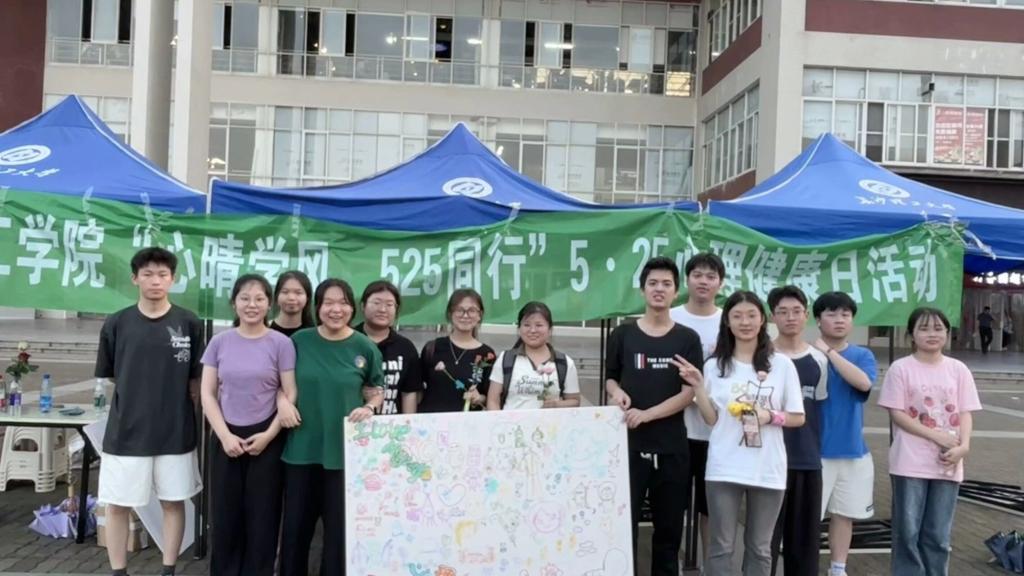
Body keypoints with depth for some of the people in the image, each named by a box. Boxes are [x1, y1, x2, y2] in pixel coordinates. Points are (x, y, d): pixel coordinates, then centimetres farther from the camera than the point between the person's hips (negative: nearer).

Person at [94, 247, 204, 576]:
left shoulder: (189, 324, -2)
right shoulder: (116, 324, -1)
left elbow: (197, 381, 5)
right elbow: (110, 376, 9)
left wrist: (179, 406, -1)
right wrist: (138, 398, 6)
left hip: (175, 431, 0)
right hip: (126, 430, 0)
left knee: (173, 502, 10)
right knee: (117, 505, 7)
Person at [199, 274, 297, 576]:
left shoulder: (281, 343, -4)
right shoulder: (220, 342, 2)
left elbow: (291, 395, -4)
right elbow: (208, 395, 2)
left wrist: (268, 435, -11)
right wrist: (225, 435, -7)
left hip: (266, 438, -2)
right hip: (227, 437, 2)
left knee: (262, 514, 4)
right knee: (225, 513, 8)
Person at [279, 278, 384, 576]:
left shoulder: (365, 347, -3)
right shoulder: (300, 340, 0)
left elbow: (376, 390, 6)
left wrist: (368, 408, -13)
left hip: (345, 450, -1)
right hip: (302, 447, 1)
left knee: (340, 526, 10)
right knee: (296, 524, 12)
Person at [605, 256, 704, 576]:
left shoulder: (687, 339, 3)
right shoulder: (622, 335, 4)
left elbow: (688, 393, -4)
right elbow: (610, 378, 15)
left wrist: (646, 414, -16)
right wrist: (617, 392, -9)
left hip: (671, 446, 0)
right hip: (629, 443, 0)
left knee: (669, 527, 10)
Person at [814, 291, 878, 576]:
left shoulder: (863, 355, 2)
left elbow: (864, 382, -19)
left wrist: (829, 352, -19)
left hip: (853, 450, 3)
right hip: (815, 449, -3)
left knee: (844, 513, 13)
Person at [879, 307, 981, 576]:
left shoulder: (958, 369, 7)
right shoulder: (901, 368, -3)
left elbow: (965, 413, 5)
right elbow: (897, 414, -6)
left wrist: (964, 445, -13)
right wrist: (937, 435, -14)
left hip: (947, 463, 3)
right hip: (910, 462, -3)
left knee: (938, 535, 9)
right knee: (908, 531, 1)